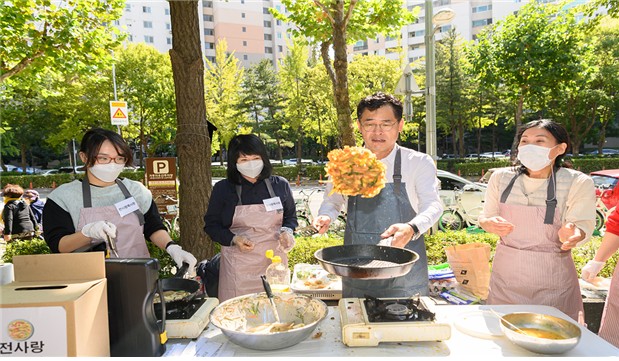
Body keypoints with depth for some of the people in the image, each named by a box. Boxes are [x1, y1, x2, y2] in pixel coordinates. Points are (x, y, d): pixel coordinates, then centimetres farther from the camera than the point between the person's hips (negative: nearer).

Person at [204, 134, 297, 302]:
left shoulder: (280, 185, 3)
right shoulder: (222, 189, -1)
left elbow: (291, 217, 15)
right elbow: (212, 225, 4)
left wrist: (287, 231, -6)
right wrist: (233, 239, -12)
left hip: (274, 262, 2)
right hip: (238, 265, -1)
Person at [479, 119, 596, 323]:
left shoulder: (577, 183, -7)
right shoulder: (501, 178, -2)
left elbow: (582, 226, -7)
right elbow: (486, 216, 6)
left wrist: (572, 234, -31)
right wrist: (489, 224, -17)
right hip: (506, 274, 2)